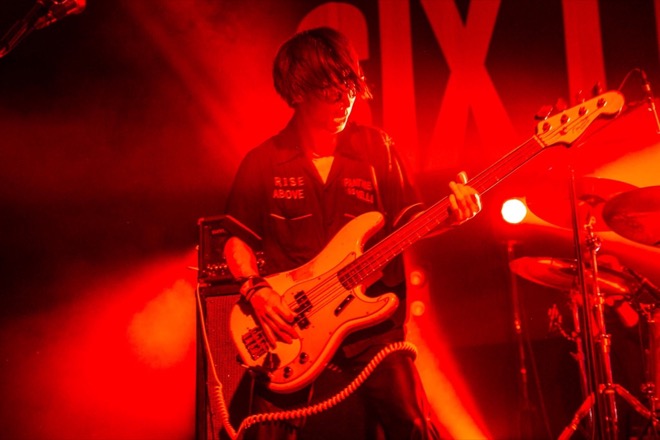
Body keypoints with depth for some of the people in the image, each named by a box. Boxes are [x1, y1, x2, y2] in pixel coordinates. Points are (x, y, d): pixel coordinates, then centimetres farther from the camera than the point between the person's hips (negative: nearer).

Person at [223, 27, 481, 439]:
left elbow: (407, 221, 3)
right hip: (289, 323, 0)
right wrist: (255, 289, -9)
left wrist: (448, 215, -17)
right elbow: (236, 237, 7)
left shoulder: (378, 149, 2)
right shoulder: (264, 162, 0)